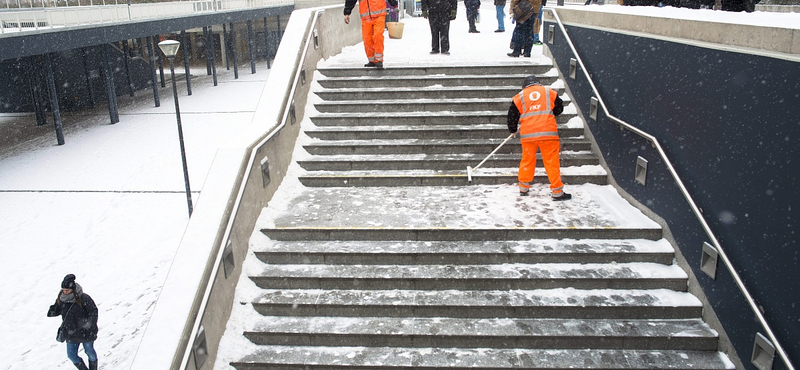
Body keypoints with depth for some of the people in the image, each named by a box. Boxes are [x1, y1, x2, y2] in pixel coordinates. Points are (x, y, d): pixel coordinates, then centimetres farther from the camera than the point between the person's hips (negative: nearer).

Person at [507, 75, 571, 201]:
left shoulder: (519, 97, 11)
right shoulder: (549, 92, 12)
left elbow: (512, 116, 13)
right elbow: (559, 109, 21)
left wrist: (513, 129, 31)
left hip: (527, 134, 1)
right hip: (548, 132, -1)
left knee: (527, 160, 15)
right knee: (552, 162, 2)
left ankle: (523, 188, 23)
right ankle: (557, 192, 2)